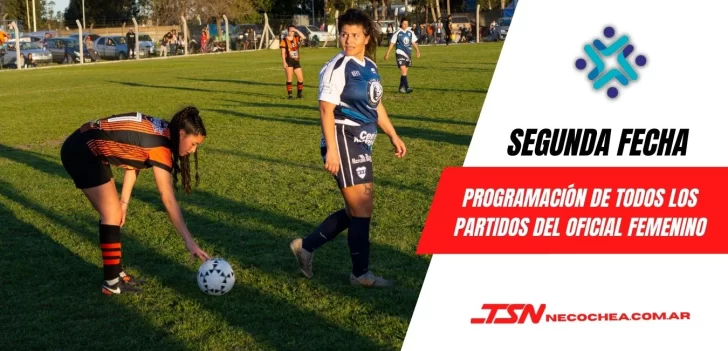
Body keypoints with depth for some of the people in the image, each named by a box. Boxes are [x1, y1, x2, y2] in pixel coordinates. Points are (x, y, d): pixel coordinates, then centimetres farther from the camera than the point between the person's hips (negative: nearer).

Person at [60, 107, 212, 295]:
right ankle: (112, 283, -1)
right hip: (80, 152, -9)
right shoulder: (160, 146, -22)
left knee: (113, 213, 11)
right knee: (112, 215, -7)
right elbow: (169, 200, -24)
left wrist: (124, 202, 2)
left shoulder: (161, 132, 3)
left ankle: (116, 273, 18)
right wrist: (189, 241, -23)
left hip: (91, 150, 9)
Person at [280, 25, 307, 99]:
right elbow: (283, 52, -6)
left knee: (300, 79, 6)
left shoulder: (296, 39, 10)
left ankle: (300, 93, 19)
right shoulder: (284, 40, -3)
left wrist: (296, 30, -9)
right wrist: (284, 62, -13)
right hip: (289, 61, -5)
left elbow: (304, 37, -7)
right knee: (289, 79, -5)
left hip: (296, 61, 5)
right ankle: (290, 94, -2)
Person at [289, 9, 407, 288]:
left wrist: (393, 136, 22)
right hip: (344, 142, -9)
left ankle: (306, 246, 23)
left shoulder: (370, 66, 12)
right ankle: (361, 273, 9)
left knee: (357, 210, 14)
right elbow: (326, 109, -18)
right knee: (362, 208, -4)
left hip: (361, 144, 9)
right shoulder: (337, 67, -13)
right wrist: (331, 149, -24)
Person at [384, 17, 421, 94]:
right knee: (403, 70, -16)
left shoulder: (410, 32, 5)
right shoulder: (397, 33, -5)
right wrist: (387, 53, -1)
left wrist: (417, 50, 3)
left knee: (404, 72, 11)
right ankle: (407, 88, -23)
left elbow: (413, 42, 14)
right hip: (400, 53, -5)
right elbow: (392, 43, 0)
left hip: (408, 53, 5)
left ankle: (401, 87, 22)